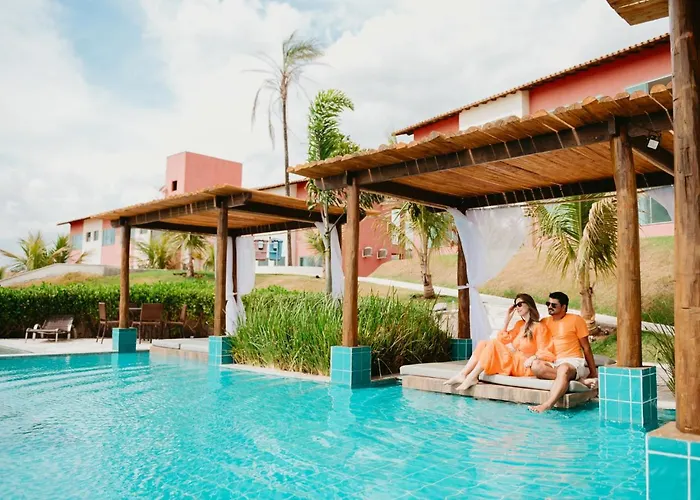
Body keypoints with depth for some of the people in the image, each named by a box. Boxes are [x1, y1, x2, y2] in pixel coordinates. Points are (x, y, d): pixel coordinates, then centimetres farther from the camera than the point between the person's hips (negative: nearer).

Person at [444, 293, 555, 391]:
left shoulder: (539, 327, -4)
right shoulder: (520, 324, 20)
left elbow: (545, 352, -10)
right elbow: (502, 340, 14)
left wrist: (533, 358, -27)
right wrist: (507, 320, 11)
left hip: (523, 366, -8)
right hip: (512, 363, 8)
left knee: (493, 344, -24)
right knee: (483, 344, -9)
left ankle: (472, 377, -24)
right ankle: (462, 374, -22)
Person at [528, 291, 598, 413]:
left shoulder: (575, 320, 5)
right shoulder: (545, 322, 16)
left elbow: (586, 347, 8)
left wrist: (593, 373, 8)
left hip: (573, 361, -4)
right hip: (552, 363, 4)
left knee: (563, 369, -39)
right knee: (536, 366, -30)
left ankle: (547, 405, -52)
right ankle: (580, 380, -28)